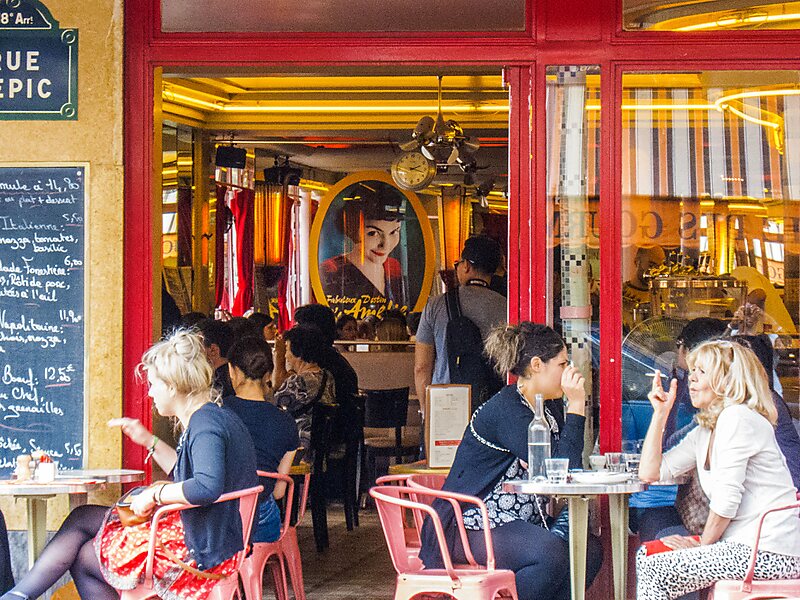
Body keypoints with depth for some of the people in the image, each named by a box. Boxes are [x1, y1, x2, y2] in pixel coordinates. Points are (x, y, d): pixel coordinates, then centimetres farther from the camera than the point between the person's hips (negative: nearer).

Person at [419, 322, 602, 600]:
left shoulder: (550, 407, 11)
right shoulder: (505, 411, -18)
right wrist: (576, 406, -19)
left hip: (523, 522, 9)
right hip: (475, 527, -9)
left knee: (590, 548, -14)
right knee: (553, 554, -32)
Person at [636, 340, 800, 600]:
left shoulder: (738, 418, -12)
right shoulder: (703, 433, 17)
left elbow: (726, 498, -16)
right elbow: (649, 472, 17)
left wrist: (703, 544, -4)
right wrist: (660, 413, 13)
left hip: (772, 551, -10)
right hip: (743, 544, 10)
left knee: (655, 571, -15)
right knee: (645, 556, 10)